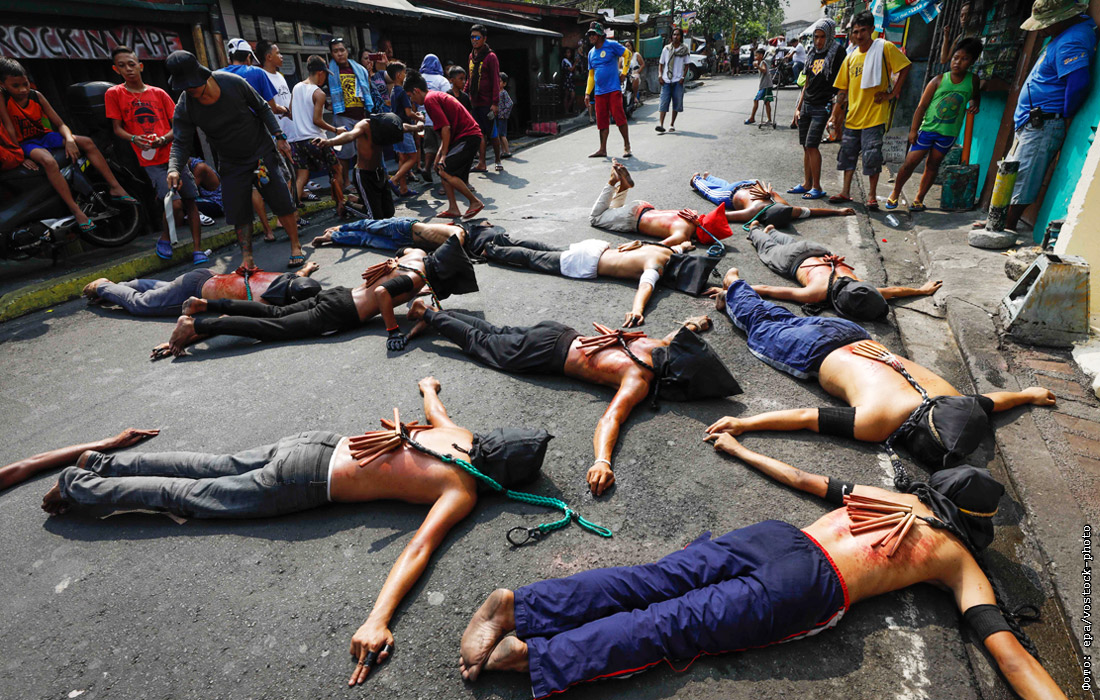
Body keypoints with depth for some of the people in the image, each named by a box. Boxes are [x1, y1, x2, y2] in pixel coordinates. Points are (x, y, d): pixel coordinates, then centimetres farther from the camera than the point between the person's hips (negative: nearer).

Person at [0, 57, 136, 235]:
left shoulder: (36, 96, -1)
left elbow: (60, 123, -1)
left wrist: (69, 139, -21)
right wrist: (20, 156, -24)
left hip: (44, 135, 5)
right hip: (25, 142, -5)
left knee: (87, 142, -15)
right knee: (48, 161, -36)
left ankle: (115, 187, -19)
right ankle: (76, 210, -40)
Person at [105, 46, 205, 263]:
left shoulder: (158, 93, 11)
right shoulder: (114, 94, 7)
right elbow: (117, 128, 5)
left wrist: (163, 139, -10)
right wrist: (134, 138, -16)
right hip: (152, 161, -3)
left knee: (190, 201, 0)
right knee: (175, 203, -19)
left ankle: (197, 250, 8)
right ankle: (165, 239, 8)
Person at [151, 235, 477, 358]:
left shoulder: (418, 253, 7)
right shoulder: (416, 278, -20)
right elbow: (382, 292, -36)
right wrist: (394, 330, -28)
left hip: (338, 295, 8)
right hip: (339, 314, -8)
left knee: (276, 312, 14)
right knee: (272, 328, -5)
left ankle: (205, 304, 17)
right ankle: (195, 325, -3)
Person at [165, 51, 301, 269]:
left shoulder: (233, 82, -15)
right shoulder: (184, 108, -12)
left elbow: (262, 108, -2)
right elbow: (181, 143, -10)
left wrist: (279, 136, -5)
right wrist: (174, 168, -28)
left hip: (262, 153, -2)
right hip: (232, 164, 2)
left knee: (282, 202, -5)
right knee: (238, 214, 0)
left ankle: (296, 247, 11)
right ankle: (248, 261, 10)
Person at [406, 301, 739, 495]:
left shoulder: (658, 345, -6)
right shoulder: (640, 380, -29)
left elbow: (674, 335, 19)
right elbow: (610, 418, -43)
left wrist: (693, 325, 35)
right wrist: (602, 460, -58)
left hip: (559, 333, 6)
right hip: (547, 353, -6)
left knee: (494, 332, 22)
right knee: (480, 343, 13)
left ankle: (433, 313, 35)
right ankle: (428, 313, 27)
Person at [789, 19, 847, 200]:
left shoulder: (837, 53, -4)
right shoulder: (813, 54, 15)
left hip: (822, 107, -7)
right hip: (806, 106, 7)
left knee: (811, 145, -13)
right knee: (806, 146, 7)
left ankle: (817, 187, -7)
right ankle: (807, 184, 15)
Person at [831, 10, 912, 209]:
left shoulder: (884, 48, -3)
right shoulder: (850, 57, 10)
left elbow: (905, 68, -3)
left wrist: (893, 93, -9)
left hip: (874, 116, -5)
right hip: (853, 116, 5)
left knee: (872, 157, -5)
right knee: (847, 153, 10)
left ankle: (872, 196, 5)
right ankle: (845, 192, 21)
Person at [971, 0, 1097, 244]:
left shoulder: (1071, 41, -19)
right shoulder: (1064, 35, 12)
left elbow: (1079, 81, -30)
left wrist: (1066, 115, -16)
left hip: (1043, 125, -11)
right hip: (1031, 123, 11)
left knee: (1020, 178, -9)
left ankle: (1007, 230, -5)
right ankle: (1000, 219, 24)